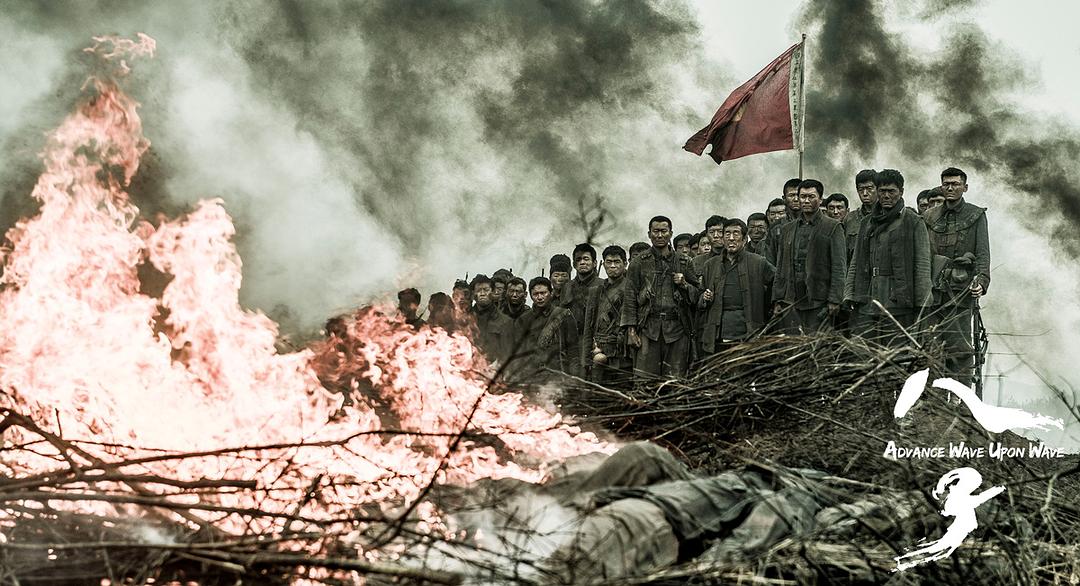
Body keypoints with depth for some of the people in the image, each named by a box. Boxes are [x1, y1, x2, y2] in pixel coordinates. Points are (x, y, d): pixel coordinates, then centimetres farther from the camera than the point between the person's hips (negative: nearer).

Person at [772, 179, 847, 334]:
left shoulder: (833, 227, 3)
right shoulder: (788, 229, 17)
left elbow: (839, 267, -3)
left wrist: (834, 300, -11)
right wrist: (777, 300, 11)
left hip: (819, 303, -4)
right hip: (791, 303, 4)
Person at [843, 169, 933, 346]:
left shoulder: (913, 222, 3)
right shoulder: (867, 222, 18)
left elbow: (923, 265, -2)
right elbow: (855, 264, 18)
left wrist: (922, 303, -9)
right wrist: (849, 295, 8)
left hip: (898, 303, -4)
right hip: (867, 302, 4)